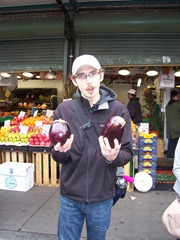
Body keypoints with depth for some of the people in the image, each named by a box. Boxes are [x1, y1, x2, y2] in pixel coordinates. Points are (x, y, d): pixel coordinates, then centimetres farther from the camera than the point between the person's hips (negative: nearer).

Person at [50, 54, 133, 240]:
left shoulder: (118, 110, -10)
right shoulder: (63, 110, -6)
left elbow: (127, 153, -6)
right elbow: (56, 156, 0)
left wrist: (114, 156, -27)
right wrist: (60, 151, -22)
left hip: (102, 198, 0)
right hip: (70, 197, 1)